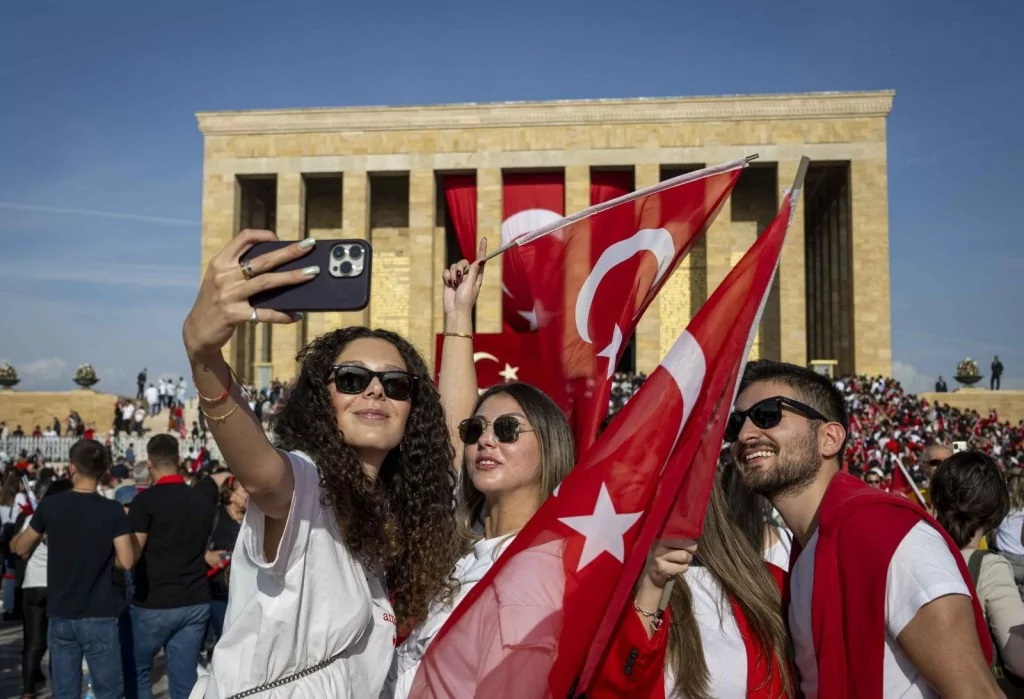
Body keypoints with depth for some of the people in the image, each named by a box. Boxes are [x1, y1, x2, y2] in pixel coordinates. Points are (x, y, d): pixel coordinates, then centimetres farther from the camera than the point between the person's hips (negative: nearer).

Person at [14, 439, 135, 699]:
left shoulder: (49, 506, -3)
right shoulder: (112, 510, -10)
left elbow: (21, 548, 11)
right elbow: (126, 561, -13)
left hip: (60, 615, 3)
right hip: (98, 617, -3)